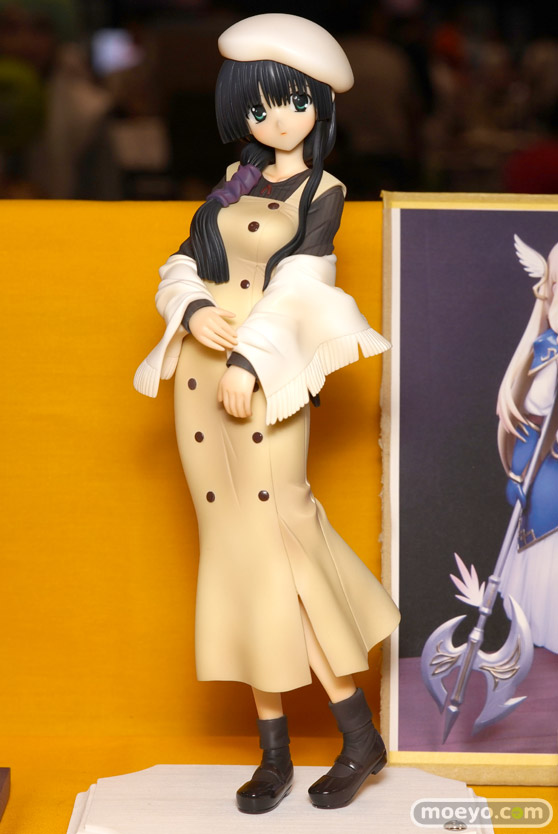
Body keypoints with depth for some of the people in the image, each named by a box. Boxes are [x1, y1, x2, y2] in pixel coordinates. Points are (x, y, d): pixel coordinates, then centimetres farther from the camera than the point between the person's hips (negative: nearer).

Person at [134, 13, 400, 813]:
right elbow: (181, 267, 11)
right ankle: (273, 752, 10)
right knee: (234, 546, 4)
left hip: (270, 376, -5)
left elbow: (296, 283, -11)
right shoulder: (234, 183, 16)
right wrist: (194, 311, -10)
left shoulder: (323, 192, 2)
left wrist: (250, 359, -22)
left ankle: (359, 735, 0)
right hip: (202, 372, 5)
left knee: (274, 533, -11)